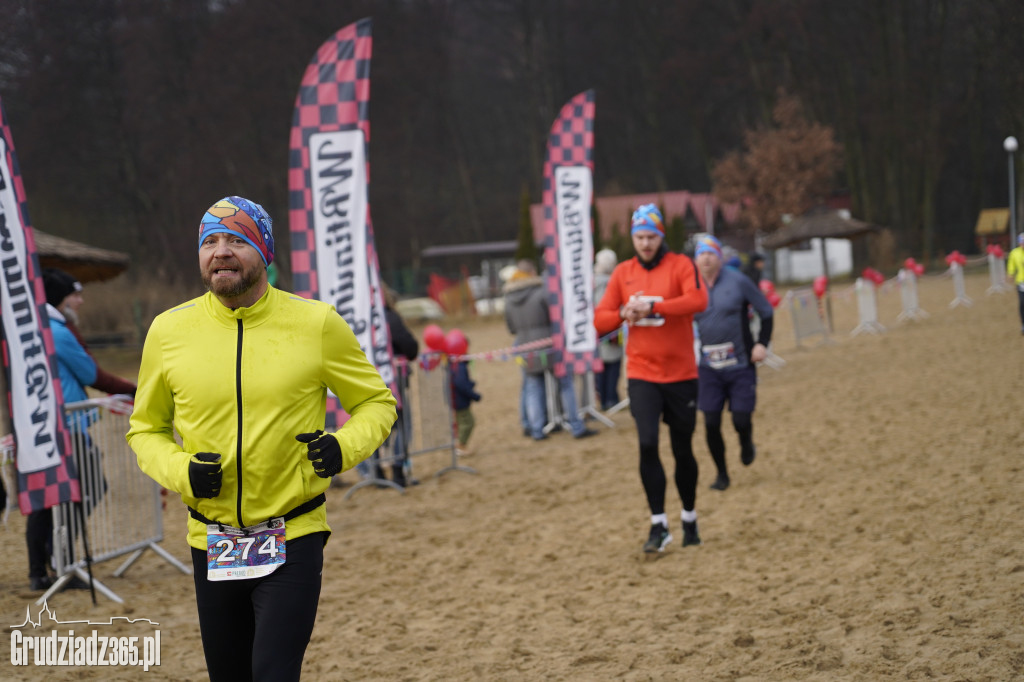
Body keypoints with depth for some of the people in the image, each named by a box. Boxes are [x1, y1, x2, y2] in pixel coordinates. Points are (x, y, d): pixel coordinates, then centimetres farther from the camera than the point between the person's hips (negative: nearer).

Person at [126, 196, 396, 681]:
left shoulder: (316, 324, -5)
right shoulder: (168, 331, -1)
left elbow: (376, 402, 5)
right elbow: (146, 429, 11)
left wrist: (346, 446, -15)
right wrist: (181, 471, -10)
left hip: (294, 539, -3)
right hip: (212, 545, 3)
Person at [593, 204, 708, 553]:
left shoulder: (680, 265, -4)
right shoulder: (623, 273, 7)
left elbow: (698, 300, -23)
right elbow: (600, 320, 8)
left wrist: (652, 306, -27)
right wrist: (624, 313, -13)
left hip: (681, 374, -1)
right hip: (641, 375, 1)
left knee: (683, 451, 9)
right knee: (647, 444, -15)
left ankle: (689, 520, 28)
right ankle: (658, 526, -10)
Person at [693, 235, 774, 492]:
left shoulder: (738, 282, -4)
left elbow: (766, 311, 5)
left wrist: (762, 343, -6)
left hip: (741, 365, -2)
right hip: (708, 367, 2)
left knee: (741, 420, -5)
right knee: (711, 422, -3)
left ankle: (746, 444, 32)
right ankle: (721, 473, 16)